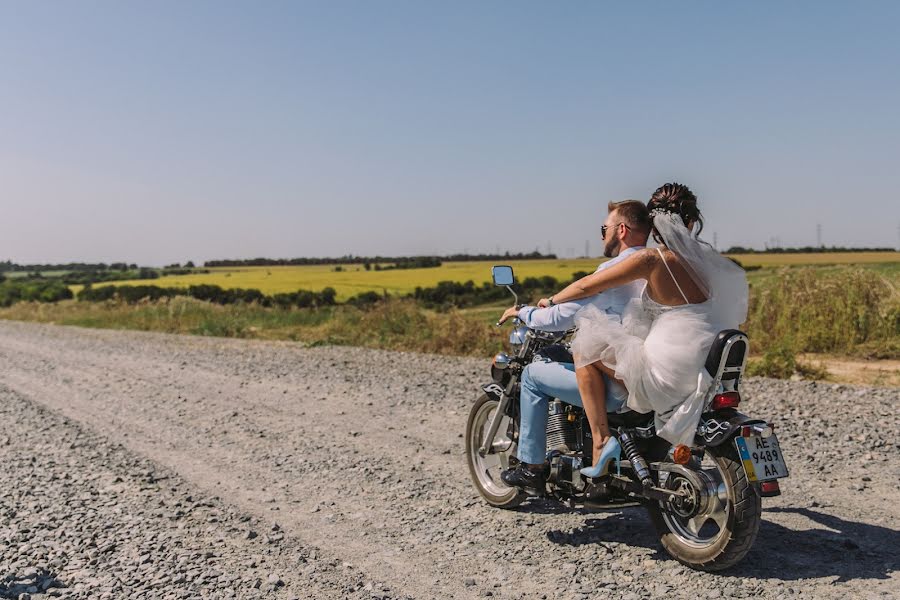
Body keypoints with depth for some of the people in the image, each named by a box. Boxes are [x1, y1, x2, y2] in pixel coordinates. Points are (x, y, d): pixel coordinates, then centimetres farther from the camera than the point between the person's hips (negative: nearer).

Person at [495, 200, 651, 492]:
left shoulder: (614, 270, -16)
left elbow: (561, 318, -15)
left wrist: (522, 312, 4)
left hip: (619, 387, -9)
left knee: (533, 375, 8)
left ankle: (531, 466, 14)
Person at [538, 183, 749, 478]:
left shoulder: (653, 259, -12)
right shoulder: (706, 258, 7)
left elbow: (588, 286, -6)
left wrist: (552, 300, 12)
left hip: (669, 374, -7)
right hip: (708, 364, 7)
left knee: (585, 349, 2)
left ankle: (601, 439, -4)